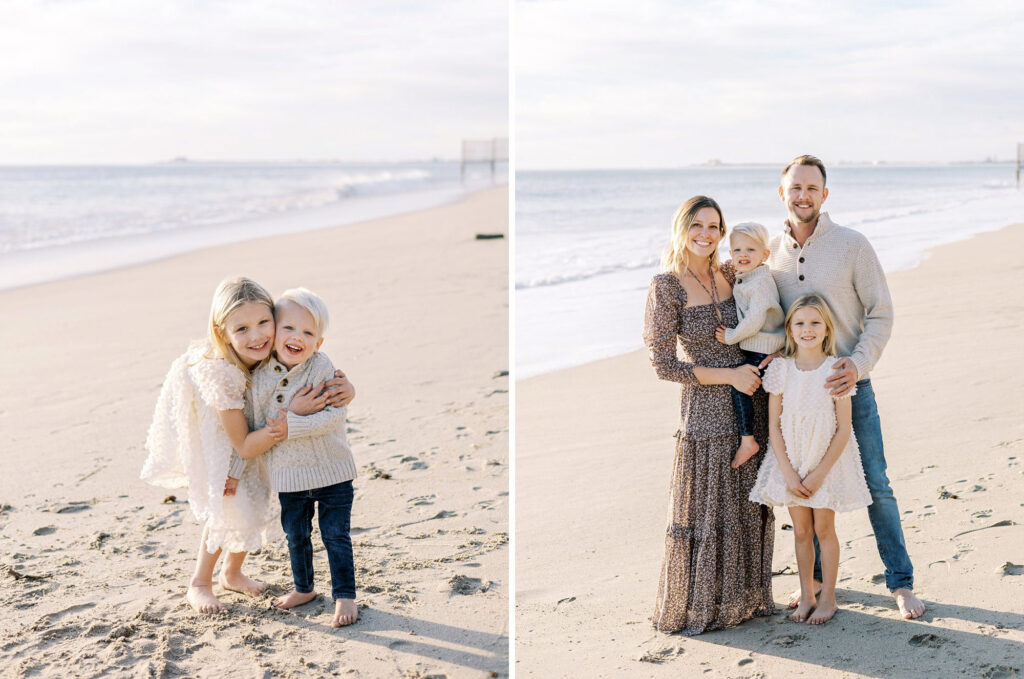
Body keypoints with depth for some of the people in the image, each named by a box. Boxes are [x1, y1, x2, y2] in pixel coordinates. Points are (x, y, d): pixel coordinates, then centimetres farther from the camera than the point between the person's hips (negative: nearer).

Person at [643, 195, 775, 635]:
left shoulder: (730, 275, 4)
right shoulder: (667, 286, -12)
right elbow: (663, 365, -14)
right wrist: (727, 376, -17)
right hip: (706, 411, -6)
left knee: (749, 506, 13)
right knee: (705, 510, 4)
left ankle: (743, 596, 30)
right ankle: (695, 607, 20)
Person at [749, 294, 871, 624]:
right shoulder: (780, 369, -6)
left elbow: (843, 429, -11)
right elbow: (774, 426, -4)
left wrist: (819, 473, -14)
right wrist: (788, 473, -10)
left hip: (828, 461, -2)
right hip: (791, 462, 2)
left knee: (823, 528, 6)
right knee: (801, 530, 11)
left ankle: (828, 597, 21)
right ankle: (806, 596, 24)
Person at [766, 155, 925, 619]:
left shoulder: (852, 245, -8)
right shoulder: (770, 253, 3)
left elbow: (881, 315, -6)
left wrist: (859, 362, -21)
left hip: (849, 382, -3)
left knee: (875, 484, 1)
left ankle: (900, 582, 12)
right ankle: (817, 576, 26)